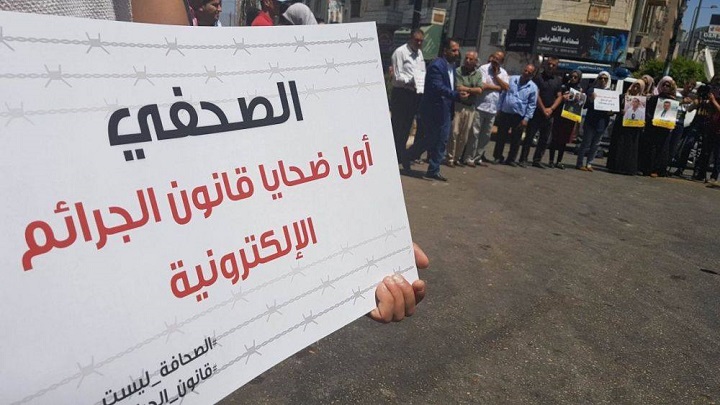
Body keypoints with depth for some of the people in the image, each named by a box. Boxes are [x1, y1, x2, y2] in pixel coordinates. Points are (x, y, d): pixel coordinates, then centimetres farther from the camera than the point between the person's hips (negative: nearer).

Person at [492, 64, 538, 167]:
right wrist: (499, 109, 4)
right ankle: (497, 156, 18)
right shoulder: (511, 79, 3)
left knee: (515, 139, 6)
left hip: (519, 116, -1)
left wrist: (526, 119, -9)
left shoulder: (533, 87, -2)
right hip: (505, 113, 1)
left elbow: (532, 105, -2)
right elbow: (503, 94, 7)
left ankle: (511, 159, 17)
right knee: (501, 137, 6)